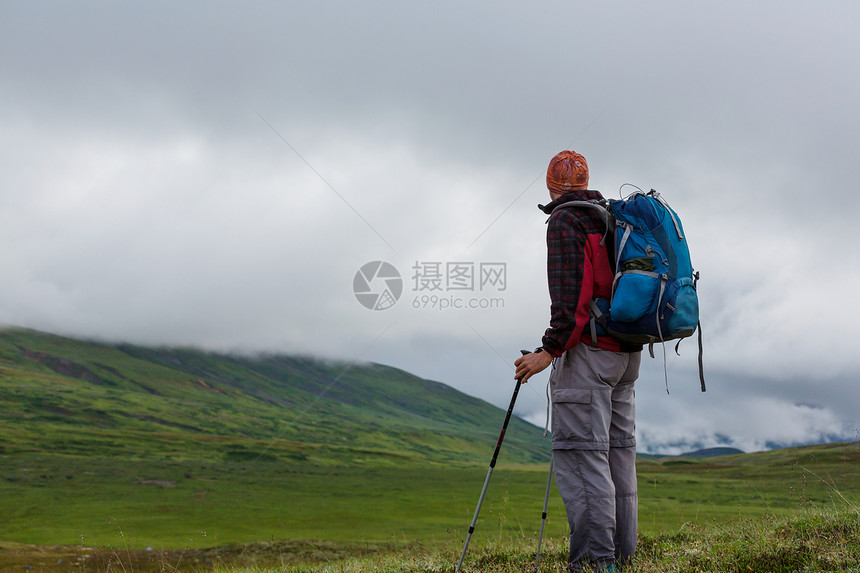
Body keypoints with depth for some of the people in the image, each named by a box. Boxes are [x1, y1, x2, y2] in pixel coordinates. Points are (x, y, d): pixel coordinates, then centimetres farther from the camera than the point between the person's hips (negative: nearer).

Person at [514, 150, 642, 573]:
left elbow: (568, 295, -16)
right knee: (618, 450, 8)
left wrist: (550, 349, -18)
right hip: (627, 351, 9)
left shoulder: (564, 221, -6)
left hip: (587, 349, -9)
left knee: (581, 452, -10)